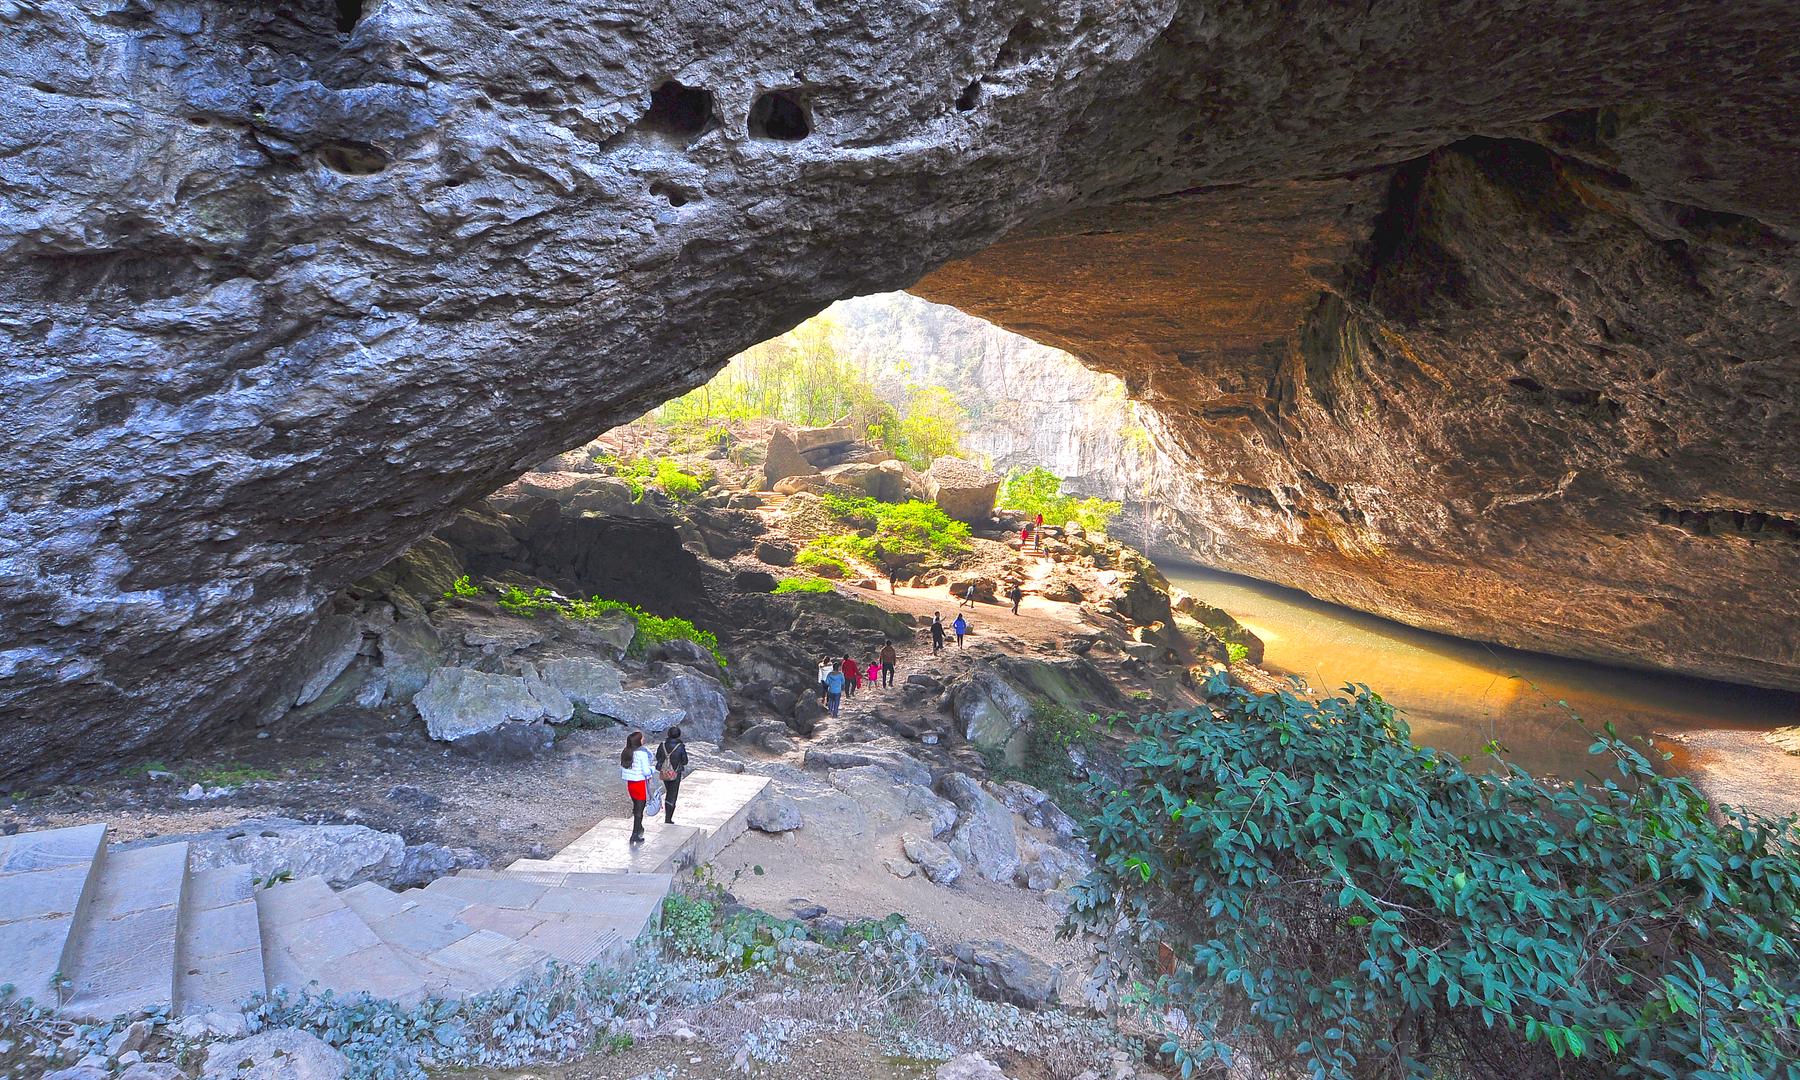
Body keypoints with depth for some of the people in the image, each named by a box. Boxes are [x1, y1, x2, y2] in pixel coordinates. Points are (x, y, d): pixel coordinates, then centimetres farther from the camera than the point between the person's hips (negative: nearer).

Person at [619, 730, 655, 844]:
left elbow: (622, 768, 9)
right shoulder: (642, 753, -21)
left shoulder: (626, 753, 0)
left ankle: (639, 828, 43)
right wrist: (654, 768, 0)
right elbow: (646, 771, -20)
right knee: (639, 809, 3)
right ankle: (635, 835, 7)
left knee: (636, 807, 25)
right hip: (641, 783, -7)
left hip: (630, 783, 7)